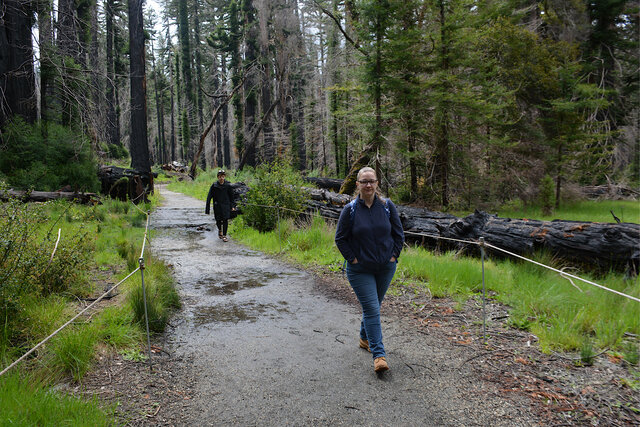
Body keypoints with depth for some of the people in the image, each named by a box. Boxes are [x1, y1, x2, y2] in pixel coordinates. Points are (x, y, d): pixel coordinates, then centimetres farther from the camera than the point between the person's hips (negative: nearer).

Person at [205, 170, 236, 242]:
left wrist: (232, 206, 10)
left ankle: (224, 235, 2)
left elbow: (231, 196, 10)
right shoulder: (214, 186, -5)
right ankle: (220, 230, 37)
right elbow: (209, 197, -2)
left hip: (226, 205, 0)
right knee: (218, 220, 5)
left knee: (225, 220, -8)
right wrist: (207, 208, -6)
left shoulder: (228, 185, -2)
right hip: (217, 205, 0)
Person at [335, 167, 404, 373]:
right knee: (371, 309, -9)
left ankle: (365, 338, 40)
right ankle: (378, 355, -5)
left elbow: (399, 234, 6)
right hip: (360, 270, -3)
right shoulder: (350, 209, -9)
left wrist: (394, 256, -1)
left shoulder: (388, 206, -3)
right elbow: (340, 238, -2)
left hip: (385, 268, 3)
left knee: (373, 306, 17)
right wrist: (352, 259, -8)